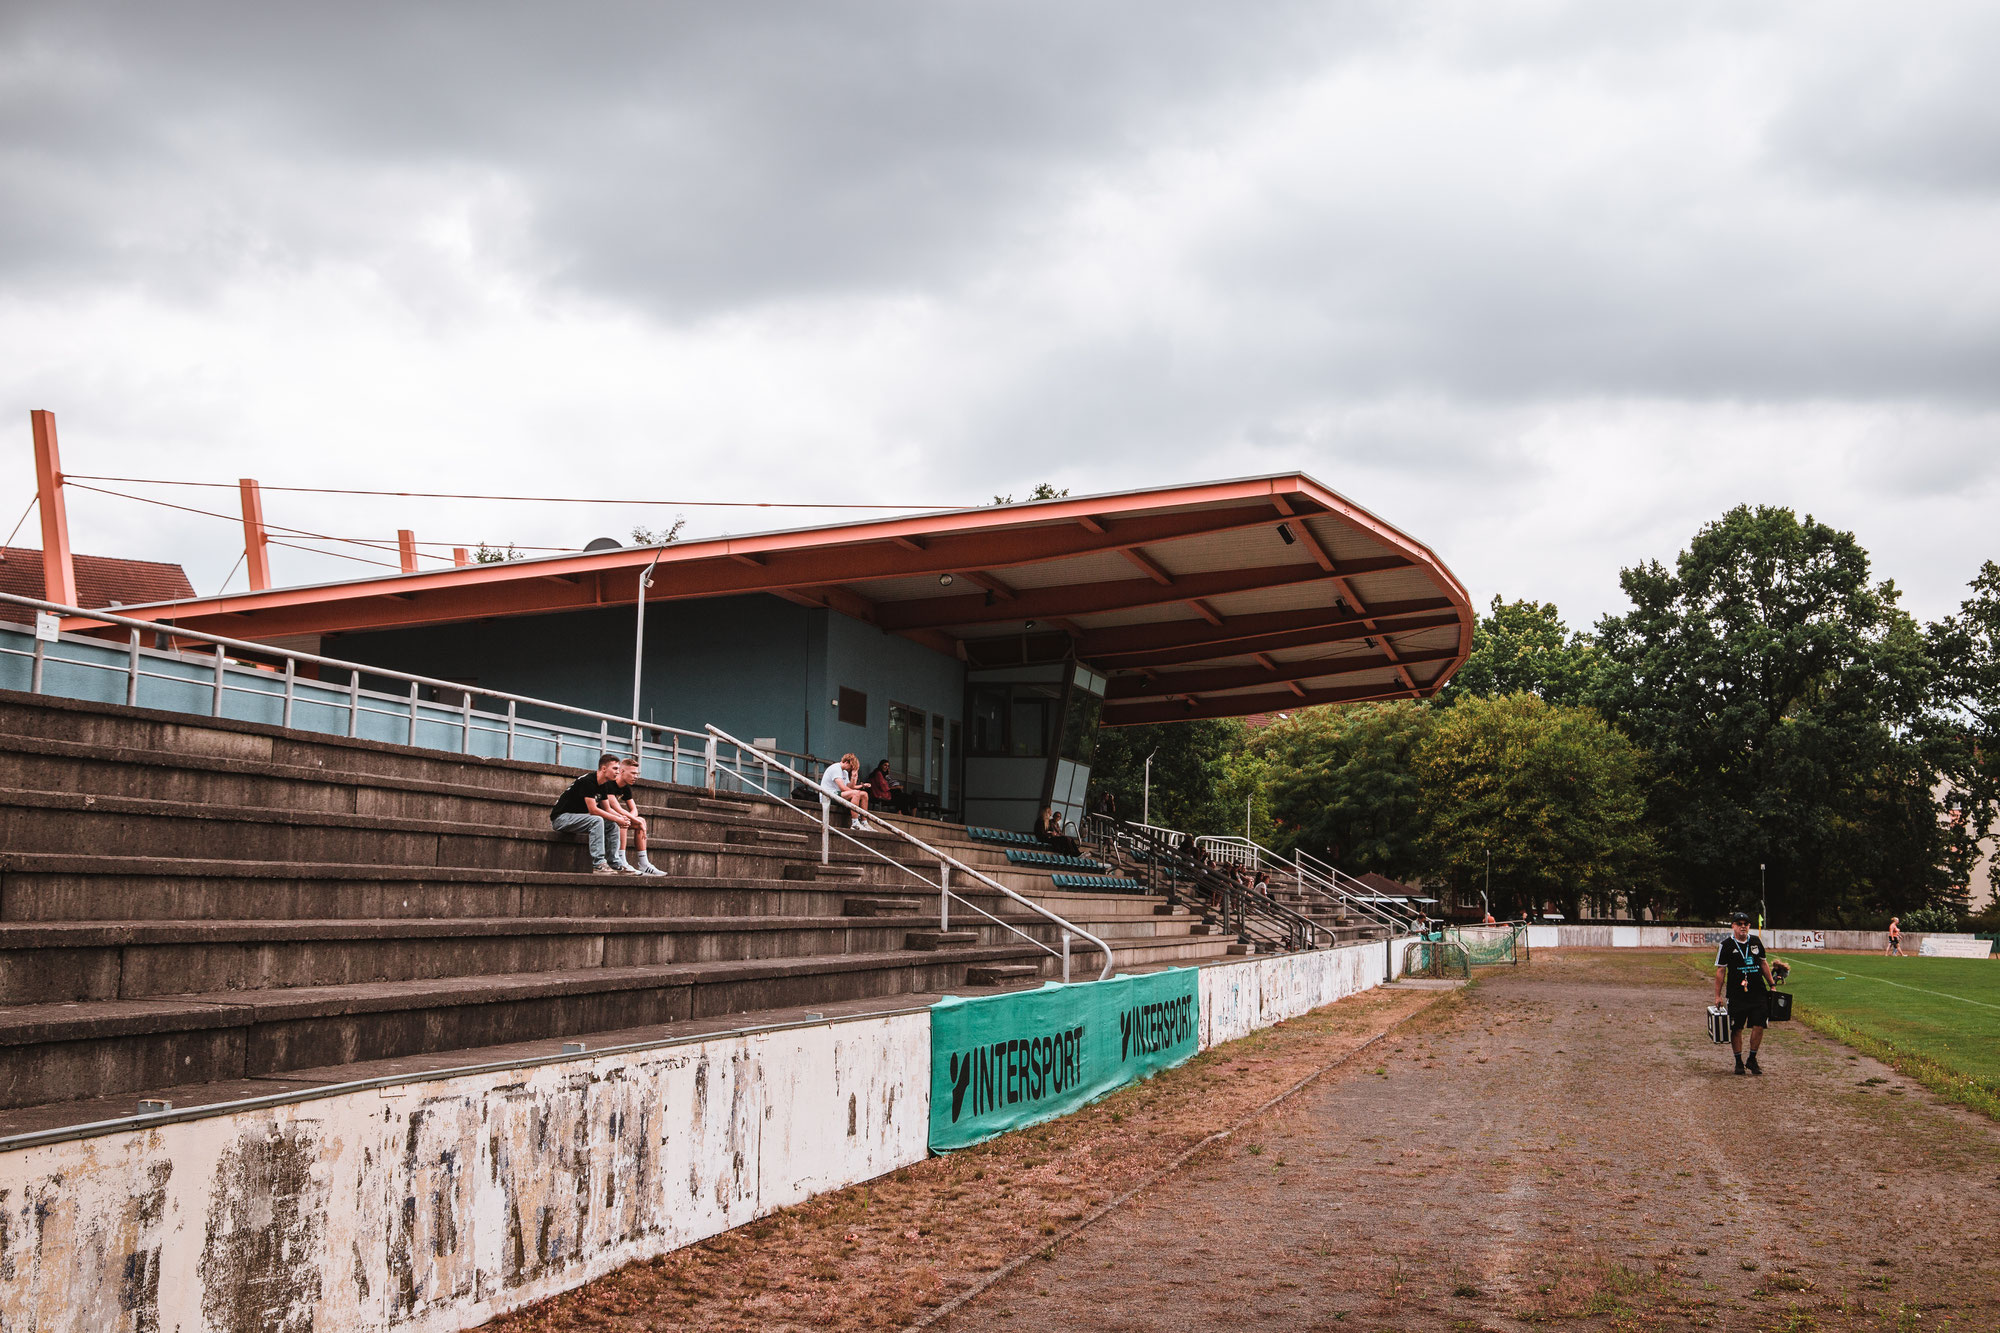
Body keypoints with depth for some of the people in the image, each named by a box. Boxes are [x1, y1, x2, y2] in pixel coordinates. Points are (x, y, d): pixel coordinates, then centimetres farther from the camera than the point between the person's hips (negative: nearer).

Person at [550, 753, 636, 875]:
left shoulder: (603, 785, 8)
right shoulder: (588, 781, -22)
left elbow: (607, 809, 13)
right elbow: (593, 810, -26)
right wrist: (617, 819, -21)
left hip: (577, 817, 10)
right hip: (562, 818, -10)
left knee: (614, 826, 1)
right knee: (597, 820, -31)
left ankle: (616, 864, -4)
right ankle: (598, 865, -34)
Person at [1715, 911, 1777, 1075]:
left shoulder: (1756, 942, 9)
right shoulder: (1727, 945, -2)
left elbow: (1763, 963, 20)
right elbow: (1720, 971, -1)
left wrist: (1771, 985, 16)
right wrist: (1718, 995, -3)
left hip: (1758, 993, 3)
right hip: (1736, 995, -3)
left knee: (1759, 1026, -2)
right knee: (1736, 1029, 2)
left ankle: (1752, 1060, 13)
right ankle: (1739, 1062, 15)